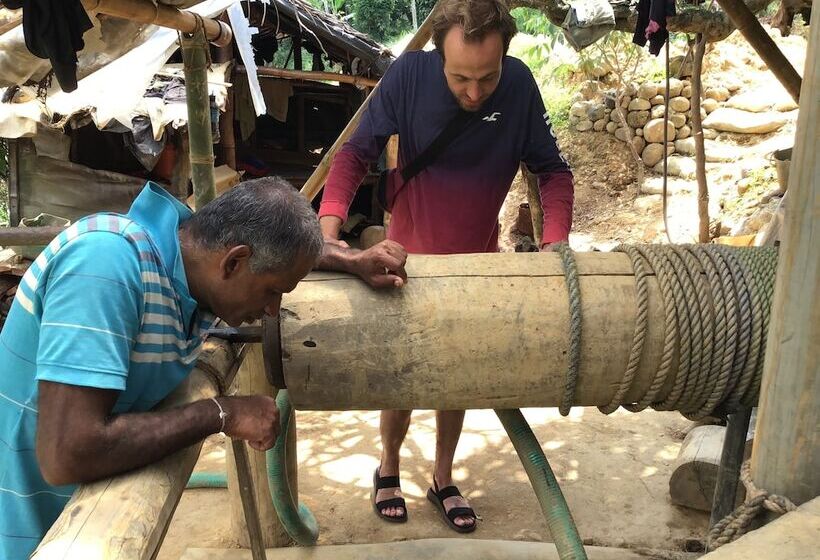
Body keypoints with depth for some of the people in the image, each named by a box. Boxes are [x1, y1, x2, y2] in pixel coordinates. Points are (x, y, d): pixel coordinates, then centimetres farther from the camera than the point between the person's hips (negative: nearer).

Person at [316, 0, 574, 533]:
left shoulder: (520, 85, -18)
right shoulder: (409, 74, -23)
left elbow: (553, 169, -11)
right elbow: (355, 154, -21)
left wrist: (555, 244, -26)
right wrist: (328, 233, -36)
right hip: (407, 260, -2)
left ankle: (443, 480, 39)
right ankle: (388, 467, 39)